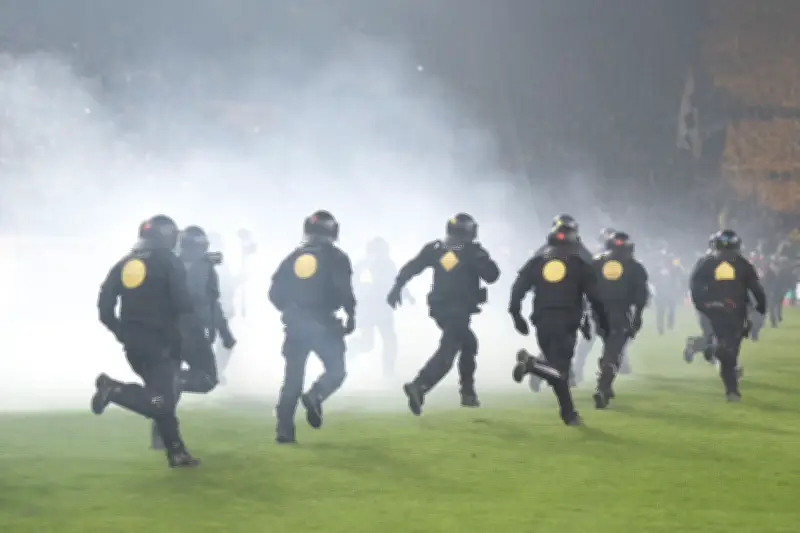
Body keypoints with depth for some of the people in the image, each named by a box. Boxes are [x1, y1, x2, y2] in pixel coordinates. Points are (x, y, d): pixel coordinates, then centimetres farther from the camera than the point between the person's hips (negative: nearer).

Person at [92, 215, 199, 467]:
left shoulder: (124, 263, 11)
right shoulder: (169, 261, -6)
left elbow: (105, 306, 5)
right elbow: (182, 303, -14)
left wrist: (121, 331, 16)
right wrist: (193, 307, 8)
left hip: (132, 342, 7)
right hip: (159, 342, -7)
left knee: (163, 397, 16)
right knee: (162, 402, -10)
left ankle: (176, 452, 14)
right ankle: (114, 389, -24)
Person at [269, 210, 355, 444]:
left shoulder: (293, 257, 10)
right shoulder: (336, 257, -2)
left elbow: (275, 293, 9)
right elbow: (344, 290, -14)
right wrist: (350, 315, 0)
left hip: (295, 324, 4)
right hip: (323, 323, -4)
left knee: (293, 377, 8)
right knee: (336, 370, 8)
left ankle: (284, 430, 1)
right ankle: (314, 397, -23)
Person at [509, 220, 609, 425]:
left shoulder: (537, 260, 11)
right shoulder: (579, 264, 4)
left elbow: (518, 288, 3)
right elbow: (594, 296, 0)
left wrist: (516, 315, 7)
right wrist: (603, 321, 10)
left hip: (542, 322, 4)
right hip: (566, 323, -4)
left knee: (558, 369, 15)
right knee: (560, 369, -8)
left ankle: (569, 414, 13)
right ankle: (531, 363, -36)